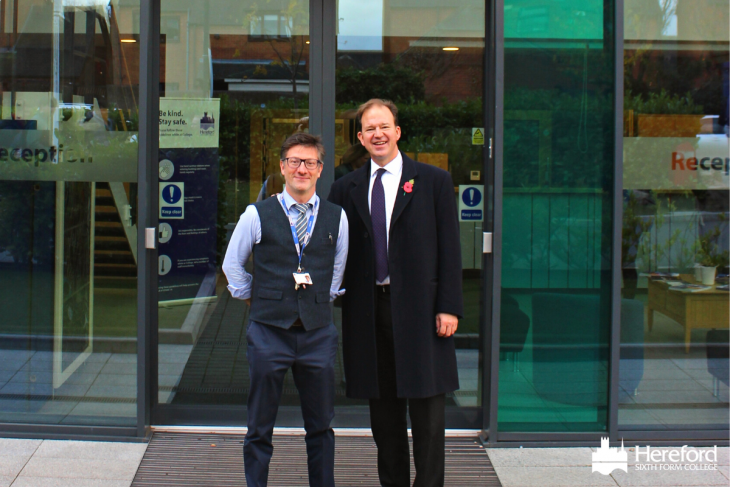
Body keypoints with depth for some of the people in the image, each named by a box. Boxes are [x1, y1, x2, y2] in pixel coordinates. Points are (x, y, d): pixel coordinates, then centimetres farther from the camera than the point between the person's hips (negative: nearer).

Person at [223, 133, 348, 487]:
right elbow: (232, 263, 12)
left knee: (321, 427, 9)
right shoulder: (257, 215, 0)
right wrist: (251, 297, 9)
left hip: (318, 331, 2)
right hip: (269, 330, -1)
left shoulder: (337, 218, 5)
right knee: (260, 427, 5)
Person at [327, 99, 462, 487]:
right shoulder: (346, 188, 11)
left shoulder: (434, 181, 3)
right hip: (368, 310, 3)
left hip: (419, 308, -3)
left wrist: (449, 306, -8)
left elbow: (449, 248, -1)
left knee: (426, 410, 0)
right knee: (383, 409, 11)